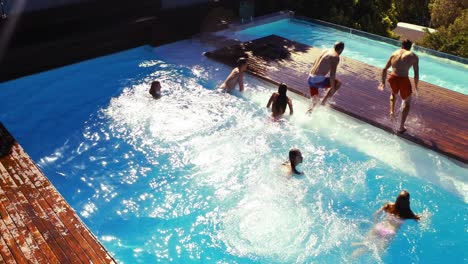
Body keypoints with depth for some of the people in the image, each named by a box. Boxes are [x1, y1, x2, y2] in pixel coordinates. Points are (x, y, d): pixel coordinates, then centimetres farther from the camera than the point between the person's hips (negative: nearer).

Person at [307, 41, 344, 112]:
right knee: (338, 83, 17)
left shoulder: (325, 51, 16)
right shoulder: (336, 57, -7)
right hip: (318, 80, -7)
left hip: (310, 79, 8)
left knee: (314, 100, 24)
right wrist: (332, 88, -7)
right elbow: (332, 74, -15)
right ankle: (324, 101, 11)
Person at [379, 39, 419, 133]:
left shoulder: (395, 53, 17)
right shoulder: (413, 56, 8)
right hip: (403, 80, -3)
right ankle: (401, 127, 16)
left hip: (393, 78, 3)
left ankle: (392, 111, 19)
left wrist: (383, 82, 28)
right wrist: (416, 86, 17)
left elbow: (384, 69, 19)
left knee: (393, 93, 39)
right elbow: (416, 74, 4)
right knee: (407, 102, 20)